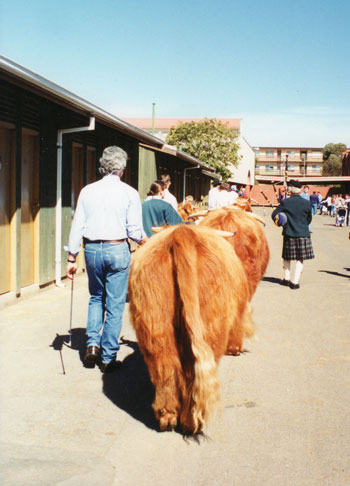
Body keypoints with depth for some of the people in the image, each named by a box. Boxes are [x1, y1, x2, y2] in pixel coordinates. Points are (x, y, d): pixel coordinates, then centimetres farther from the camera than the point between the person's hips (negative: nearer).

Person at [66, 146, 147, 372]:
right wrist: (145, 241, 16)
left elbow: (77, 226, 3)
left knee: (96, 298, 23)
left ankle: (93, 343, 10)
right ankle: (108, 358, 10)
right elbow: (135, 230, -6)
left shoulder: (88, 191, 4)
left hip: (92, 249, 3)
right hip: (117, 250, -3)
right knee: (115, 305, 5)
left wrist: (72, 258, 8)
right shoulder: (129, 193, -4)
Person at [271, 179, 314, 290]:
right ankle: (295, 282, 1)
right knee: (300, 259, 5)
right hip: (303, 234, 0)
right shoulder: (307, 203, -4)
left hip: (289, 234, 1)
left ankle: (287, 279, 22)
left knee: (287, 257, 17)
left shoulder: (285, 202, -7)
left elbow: (274, 215, -7)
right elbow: (309, 219, 8)